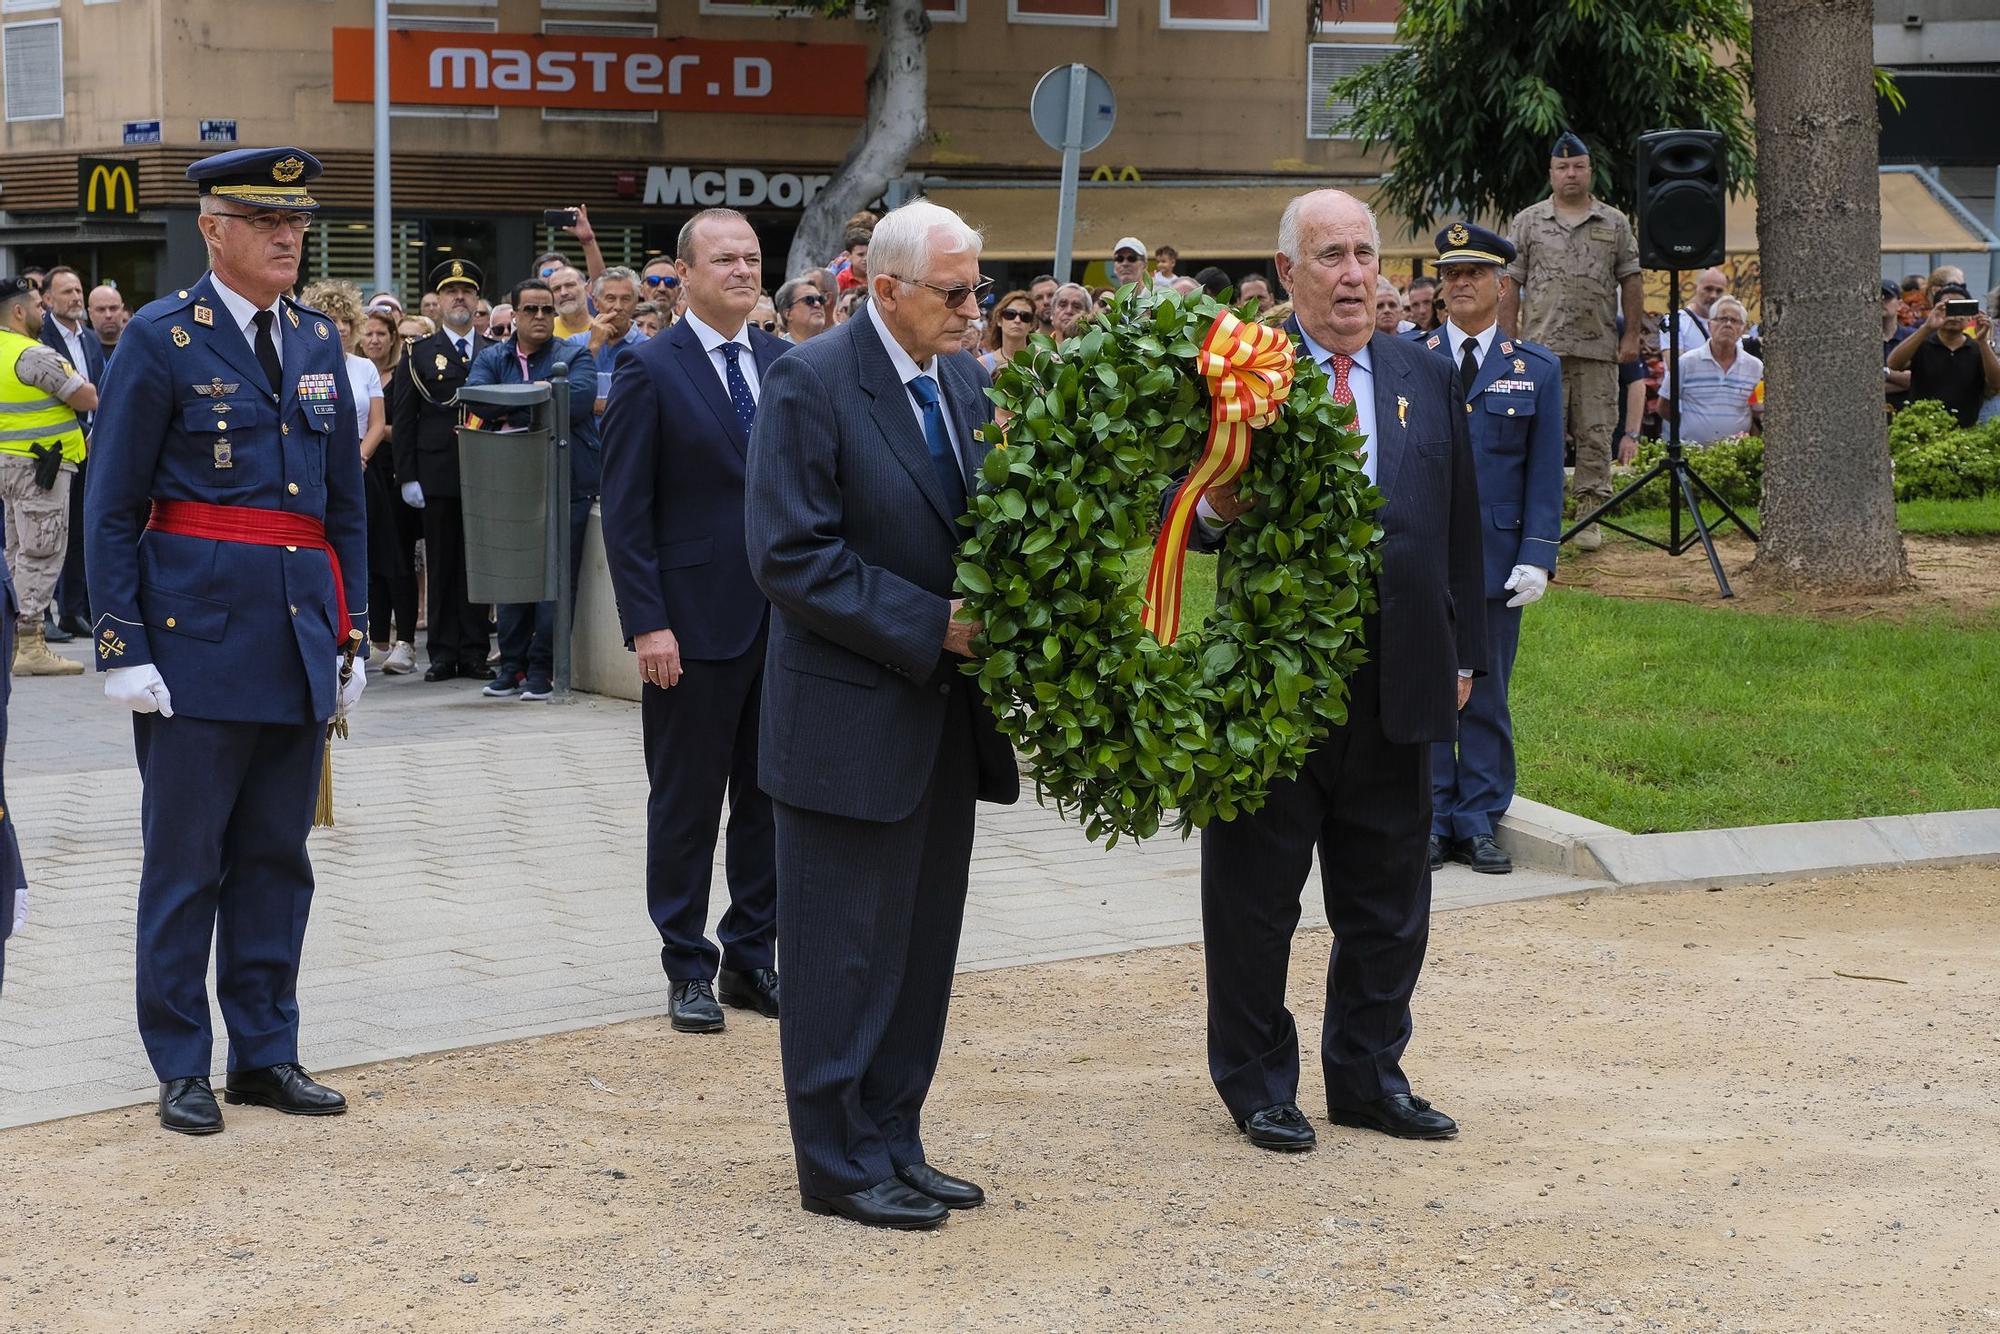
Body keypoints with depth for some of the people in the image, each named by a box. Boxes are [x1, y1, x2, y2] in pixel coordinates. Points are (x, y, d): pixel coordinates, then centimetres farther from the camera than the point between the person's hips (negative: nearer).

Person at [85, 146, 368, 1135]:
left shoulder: (317, 342, 12)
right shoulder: (163, 339, -5)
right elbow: (111, 507, -6)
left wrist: (351, 640, 13)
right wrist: (121, 646, -12)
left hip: (298, 638, 5)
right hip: (196, 635, -5)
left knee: (277, 857, 10)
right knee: (185, 861, 1)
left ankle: (266, 1052, 19)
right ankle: (182, 1066, 10)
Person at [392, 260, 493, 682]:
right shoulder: (419, 354, 6)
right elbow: (402, 420, 3)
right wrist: (407, 477, -5)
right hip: (436, 476, -1)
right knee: (441, 566, 2)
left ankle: (474, 653, 7)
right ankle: (443, 653, 6)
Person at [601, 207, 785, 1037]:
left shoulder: (786, 364, 8)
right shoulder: (650, 371, -6)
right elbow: (625, 511, -8)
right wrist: (647, 624, -14)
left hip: (783, 619, 5)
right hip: (697, 623, -5)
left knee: (768, 798, 10)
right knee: (686, 805, 5)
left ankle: (753, 959, 21)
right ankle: (688, 969, 15)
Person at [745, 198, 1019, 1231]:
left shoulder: (967, 381, 9)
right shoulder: (811, 382, -13)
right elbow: (790, 555, -18)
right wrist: (927, 628, -18)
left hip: (944, 716, 7)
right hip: (850, 717, -7)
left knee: (922, 945, 13)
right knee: (844, 951, 1)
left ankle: (893, 1142, 23)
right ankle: (840, 1162, 10)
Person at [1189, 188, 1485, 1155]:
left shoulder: (1428, 377, 10)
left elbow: (1461, 523, 14)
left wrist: (1462, 653, 11)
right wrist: (1214, 507, -30)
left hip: (1396, 679, 4)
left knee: (1387, 895, 12)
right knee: (1254, 893, 6)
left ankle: (1369, 1074, 26)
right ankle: (1258, 1084, 19)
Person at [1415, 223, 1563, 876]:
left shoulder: (1536, 368, 7)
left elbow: (1545, 473, 5)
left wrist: (1537, 557, -5)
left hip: (1497, 558, 1)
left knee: (1488, 696, 6)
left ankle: (1479, 823, 13)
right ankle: (1430, 822, 11)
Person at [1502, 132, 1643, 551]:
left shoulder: (1614, 224, 11)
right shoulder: (1528, 222, 9)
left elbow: (1630, 282, 11)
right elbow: (1511, 285, 7)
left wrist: (1631, 335, 4)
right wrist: (1509, 340, 1)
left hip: (1598, 348, 1)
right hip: (1542, 346, -1)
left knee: (1595, 434, 1)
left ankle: (1589, 517, 6)